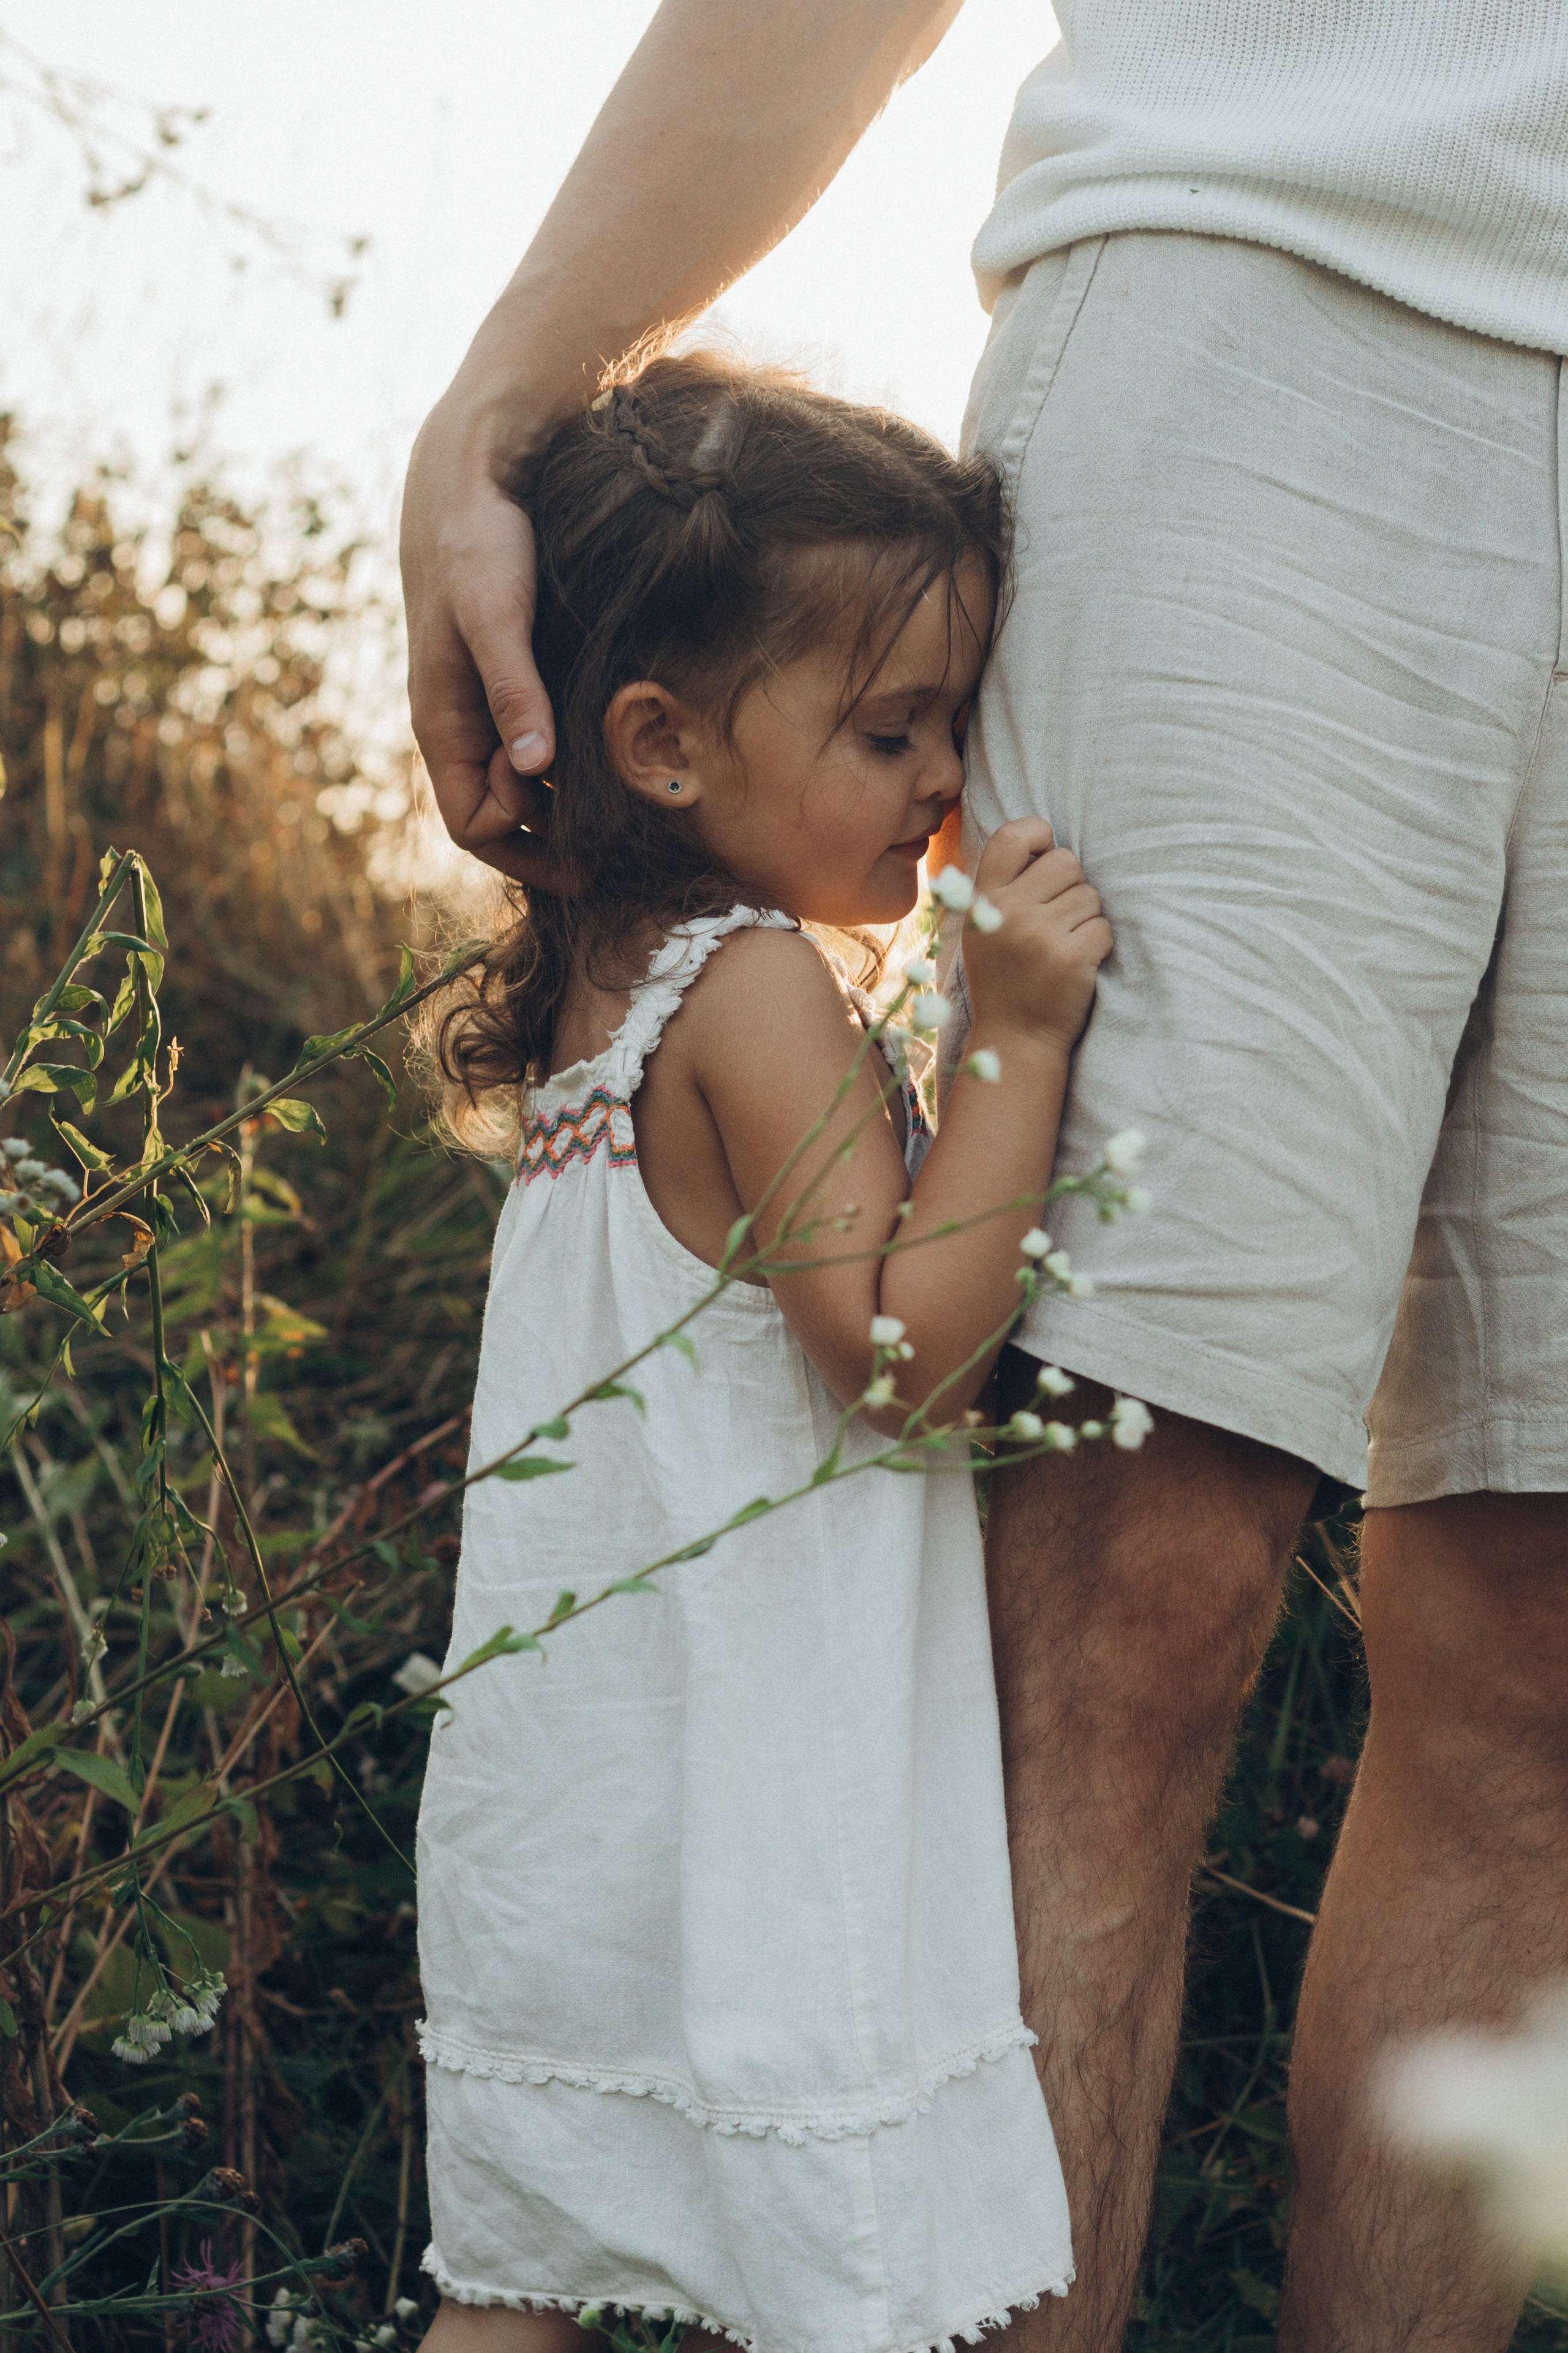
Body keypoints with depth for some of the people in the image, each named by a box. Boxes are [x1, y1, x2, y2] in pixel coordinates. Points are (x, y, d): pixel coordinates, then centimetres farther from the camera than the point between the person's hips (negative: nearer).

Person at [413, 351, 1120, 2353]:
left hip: (567, 1789, 9)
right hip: (744, 1796, -9)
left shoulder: (605, 985, 12)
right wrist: (1016, 1040, -19)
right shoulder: (765, 991, -15)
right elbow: (900, 1346, -20)